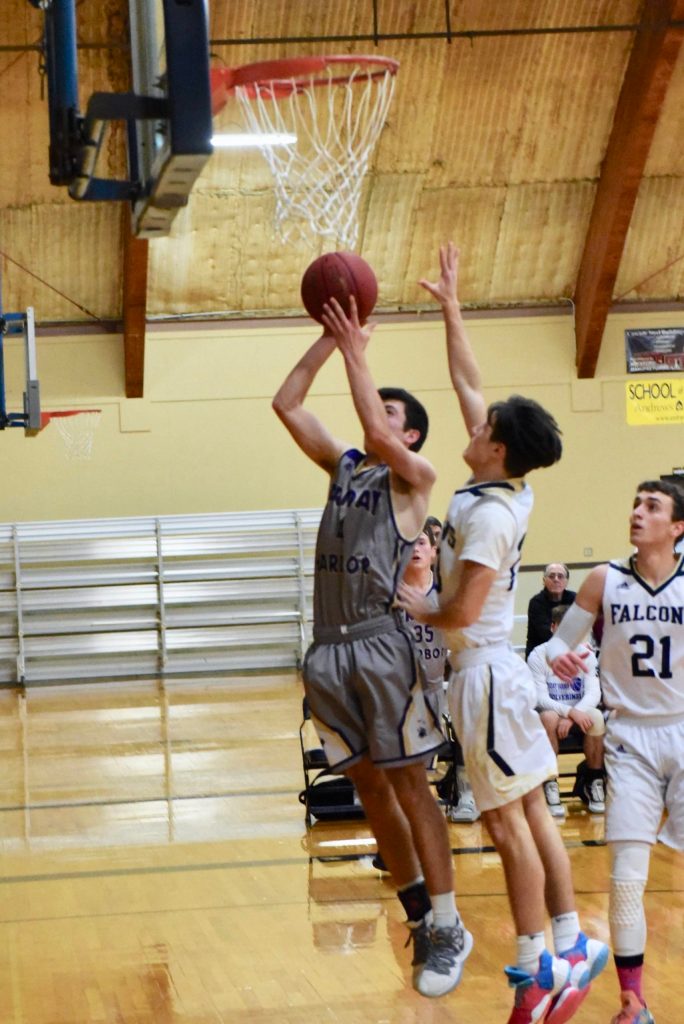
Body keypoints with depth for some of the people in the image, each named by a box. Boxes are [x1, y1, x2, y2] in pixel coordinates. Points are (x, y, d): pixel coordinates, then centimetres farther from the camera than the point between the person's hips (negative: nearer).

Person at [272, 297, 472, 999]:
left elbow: (376, 433, -21)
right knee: (369, 787, 9)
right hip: (329, 650, 7)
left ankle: (448, 930, 1)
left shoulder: (413, 475, 0)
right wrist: (329, 339, 6)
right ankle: (419, 916, 19)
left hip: (382, 645, -7)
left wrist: (355, 352, -13)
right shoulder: (343, 466, 17)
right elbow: (286, 403, 13)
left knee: (408, 784, -5)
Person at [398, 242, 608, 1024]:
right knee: (529, 814, 11)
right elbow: (467, 384, 14)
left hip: (484, 672, -9)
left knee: (507, 821, -4)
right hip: (492, 667, 9)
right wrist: (449, 306, 17)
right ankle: (570, 944, 15)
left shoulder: (489, 514, -18)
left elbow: (463, 611, -23)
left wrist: (418, 609, -3)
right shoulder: (507, 492, 6)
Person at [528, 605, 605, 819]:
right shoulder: (538, 656, -9)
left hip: (579, 714, 2)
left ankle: (594, 782, -14)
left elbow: (594, 693, -11)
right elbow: (540, 698, -16)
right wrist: (569, 711, -33)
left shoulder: (586, 653, -2)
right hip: (552, 712, -2)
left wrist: (573, 716, -30)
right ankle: (549, 785, -27)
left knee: (596, 718, -32)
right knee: (548, 718, -37)